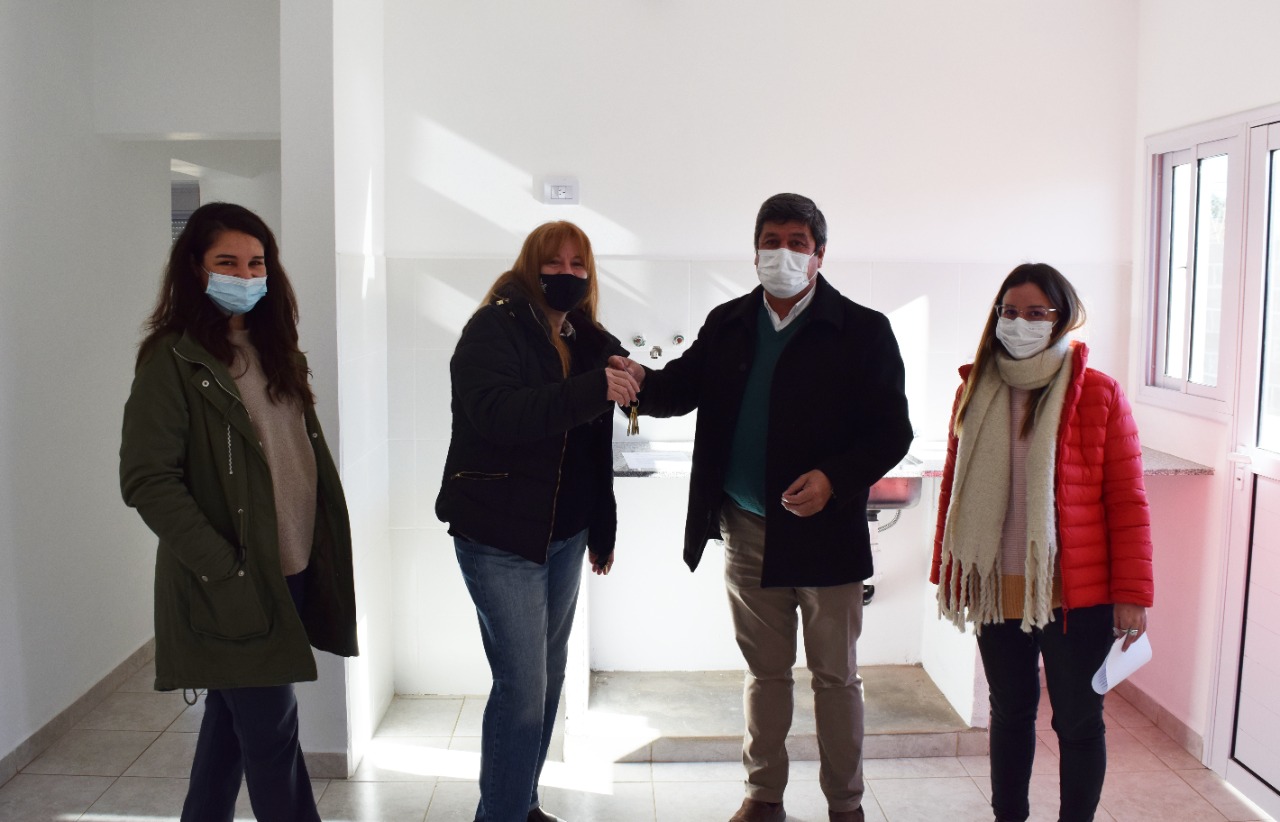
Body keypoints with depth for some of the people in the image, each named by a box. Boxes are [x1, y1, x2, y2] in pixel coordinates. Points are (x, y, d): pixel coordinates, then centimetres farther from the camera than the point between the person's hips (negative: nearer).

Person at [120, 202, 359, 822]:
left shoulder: (274, 350, 13)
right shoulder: (173, 359, -10)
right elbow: (147, 481, -16)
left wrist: (326, 554, 11)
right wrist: (224, 569, -20)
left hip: (292, 571, 7)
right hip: (232, 586, -7)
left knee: (234, 721, 18)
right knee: (272, 734, -1)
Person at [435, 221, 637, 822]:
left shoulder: (589, 340, 9)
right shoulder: (493, 330, -10)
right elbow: (497, 413, -29)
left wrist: (602, 529, 18)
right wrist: (592, 389, -37)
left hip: (566, 534, 7)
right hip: (500, 537, -7)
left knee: (549, 676, 14)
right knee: (522, 687, -8)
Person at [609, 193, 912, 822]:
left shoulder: (862, 331, -6)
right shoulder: (727, 325, 7)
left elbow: (891, 432, -7)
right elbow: (683, 387, 2)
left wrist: (835, 478, -22)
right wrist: (641, 381, -20)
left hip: (825, 529, -3)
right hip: (745, 529, 4)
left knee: (835, 675, 10)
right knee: (764, 669, 17)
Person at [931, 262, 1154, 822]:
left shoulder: (1099, 395, -7)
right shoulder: (976, 391, 4)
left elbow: (1127, 502, -6)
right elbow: (954, 488, 8)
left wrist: (1131, 593, -8)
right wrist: (945, 573, 9)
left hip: (1076, 594, -3)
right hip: (998, 590, 4)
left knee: (1078, 721, 9)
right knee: (1009, 712, 17)